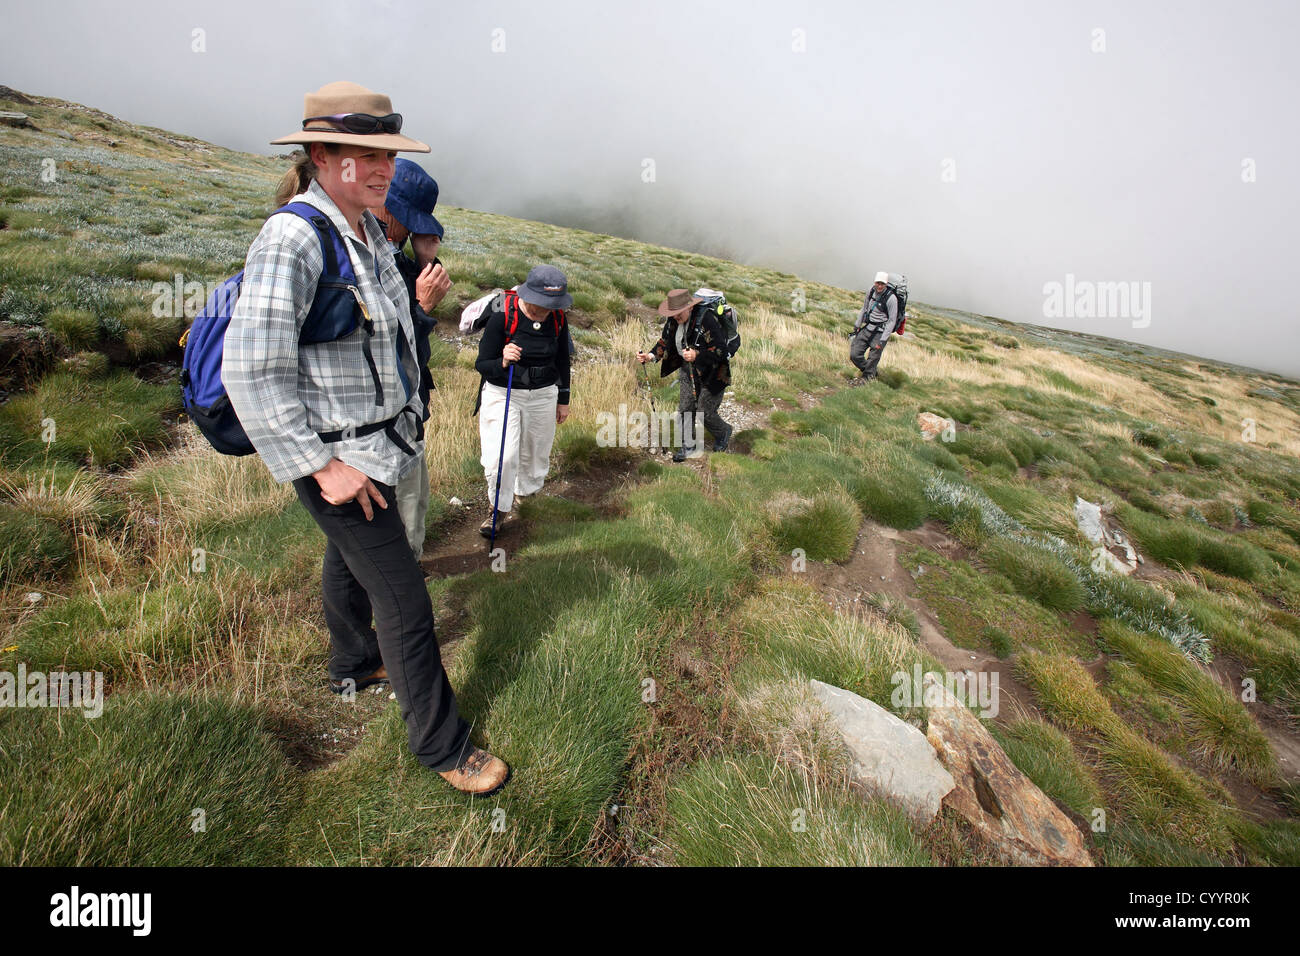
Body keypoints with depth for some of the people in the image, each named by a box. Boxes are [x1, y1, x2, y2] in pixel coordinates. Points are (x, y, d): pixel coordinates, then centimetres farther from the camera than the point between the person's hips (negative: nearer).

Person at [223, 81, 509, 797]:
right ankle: (440, 743, 16)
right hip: (339, 456, -9)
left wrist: (405, 408, 21)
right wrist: (322, 466, -23)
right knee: (403, 602, -2)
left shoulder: (369, 232, 7)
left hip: (381, 437, 9)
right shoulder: (292, 240, -21)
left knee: (349, 561, 28)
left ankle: (352, 664, 52)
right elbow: (251, 373, -24)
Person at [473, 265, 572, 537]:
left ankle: (523, 494, 40)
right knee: (501, 456, -14)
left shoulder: (557, 318, -5)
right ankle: (499, 508, 10)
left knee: (535, 453, 13)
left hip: (544, 395, 4)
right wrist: (502, 362, -36)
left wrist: (563, 400, 14)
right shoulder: (502, 316, -18)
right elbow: (481, 364, -14)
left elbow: (562, 360, 10)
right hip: (502, 394, -4)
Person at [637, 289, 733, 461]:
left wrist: (697, 355, -40)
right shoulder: (672, 321, -5)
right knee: (684, 408, 8)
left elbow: (721, 350, -27)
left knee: (705, 411, 1)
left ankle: (724, 432, 33)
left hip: (711, 372, -6)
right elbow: (665, 342, 7)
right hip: (688, 369, 7)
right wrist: (650, 356, -11)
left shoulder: (706, 320, -27)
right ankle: (687, 447, 24)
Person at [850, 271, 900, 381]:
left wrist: (883, 340, -18)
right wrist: (858, 324, 18)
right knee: (854, 355, 3)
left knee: (872, 360, -3)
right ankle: (872, 374, 25)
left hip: (880, 332, -6)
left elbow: (892, 321, -14)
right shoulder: (871, 290, 0)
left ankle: (866, 380, 18)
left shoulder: (891, 298, -17)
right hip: (867, 328, 6)